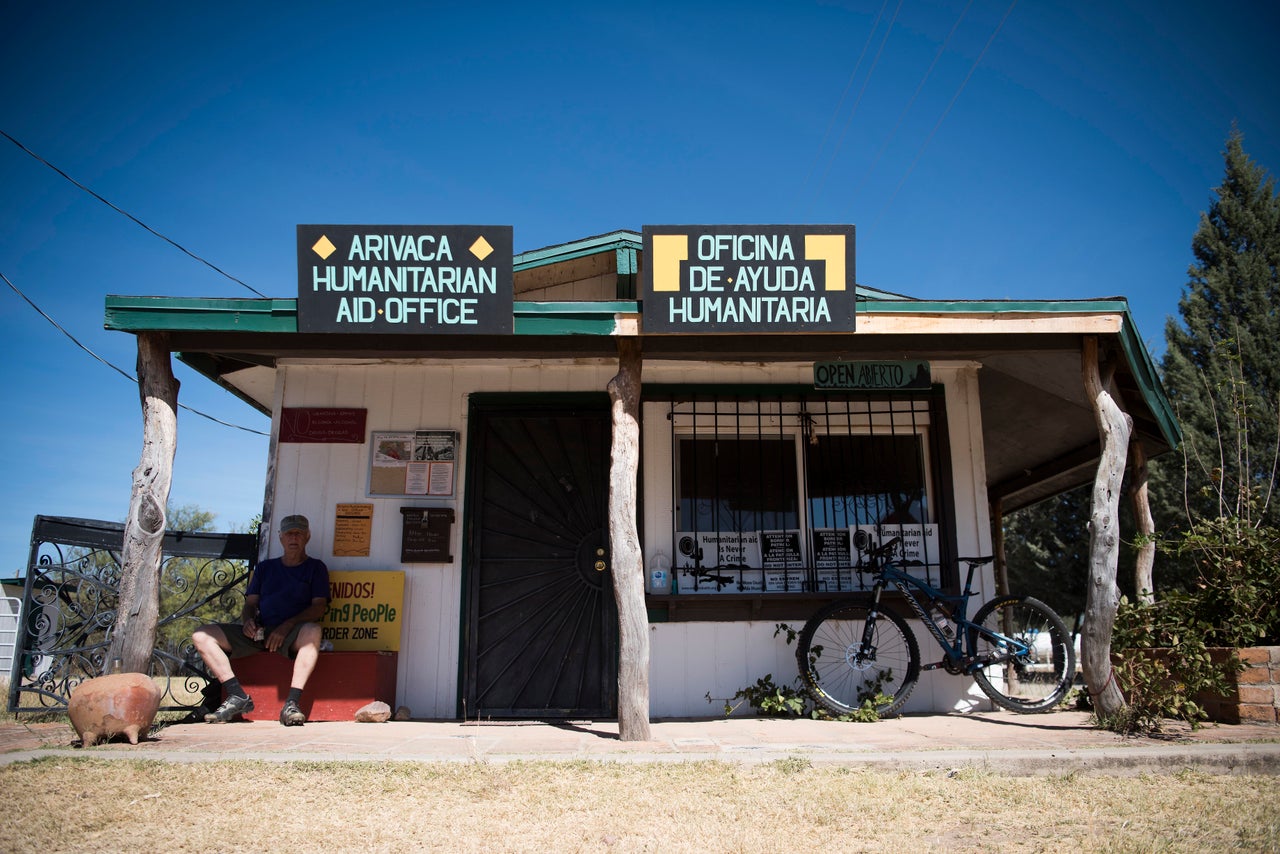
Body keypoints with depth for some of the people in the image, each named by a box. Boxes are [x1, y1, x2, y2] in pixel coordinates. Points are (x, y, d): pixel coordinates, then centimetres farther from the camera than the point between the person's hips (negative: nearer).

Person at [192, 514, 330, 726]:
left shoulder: (315, 567, 12)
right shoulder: (266, 567, 25)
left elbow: (319, 607, 0)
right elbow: (250, 603, 20)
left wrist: (286, 626, -15)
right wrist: (248, 620, -6)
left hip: (291, 636, -5)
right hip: (258, 633, 5)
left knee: (312, 631, -40)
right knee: (201, 635, -13)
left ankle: (291, 703, -42)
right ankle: (238, 696, -21)